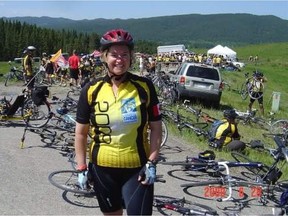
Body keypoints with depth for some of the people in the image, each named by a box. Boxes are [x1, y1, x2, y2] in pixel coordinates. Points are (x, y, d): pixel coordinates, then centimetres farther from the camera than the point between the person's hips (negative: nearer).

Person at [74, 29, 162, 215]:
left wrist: (152, 162, -7)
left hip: (137, 168, -1)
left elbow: (156, 128, -1)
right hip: (103, 168, 2)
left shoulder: (144, 86, -8)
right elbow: (81, 133, 2)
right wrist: (82, 168, 1)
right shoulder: (92, 90, -6)